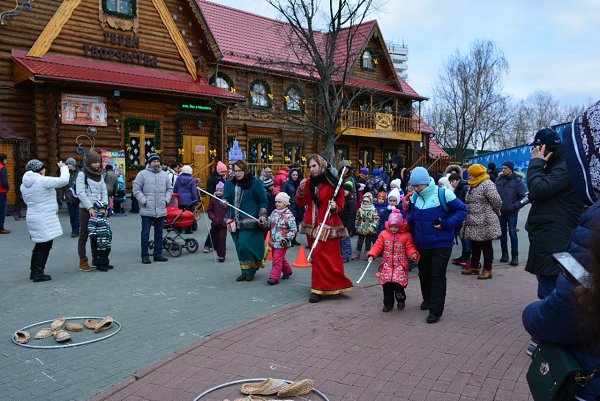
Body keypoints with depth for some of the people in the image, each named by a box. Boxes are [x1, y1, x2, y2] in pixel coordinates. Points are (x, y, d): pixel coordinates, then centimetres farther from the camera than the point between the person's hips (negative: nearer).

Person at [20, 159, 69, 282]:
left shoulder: (24, 185, 9)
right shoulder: (43, 181, -16)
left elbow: (27, 200, 19)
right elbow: (64, 180, -16)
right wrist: (63, 167, 1)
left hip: (32, 217, 8)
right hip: (45, 220, -8)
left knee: (40, 245, 19)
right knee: (45, 246, 0)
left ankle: (34, 271, 26)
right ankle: (38, 274, 1)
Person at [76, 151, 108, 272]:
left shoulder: (100, 175, 12)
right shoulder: (82, 174, -4)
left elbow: (104, 192, 12)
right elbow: (80, 193, -11)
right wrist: (90, 208, -16)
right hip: (85, 209, -5)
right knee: (84, 235, -1)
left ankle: (96, 259, 18)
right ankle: (83, 262, 2)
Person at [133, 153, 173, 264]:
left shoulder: (164, 175, 11)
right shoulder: (142, 174, -3)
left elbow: (169, 189, 19)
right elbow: (136, 190, -3)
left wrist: (166, 200, 5)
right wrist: (144, 201, -11)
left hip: (161, 210, 5)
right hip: (147, 210, -4)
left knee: (159, 233, 10)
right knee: (145, 233, 0)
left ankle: (158, 254, 19)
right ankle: (145, 256, 8)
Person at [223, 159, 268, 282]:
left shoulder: (255, 183, 0)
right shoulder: (230, 183, 11)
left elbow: (263, 202, 3)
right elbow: (226, 198, 11)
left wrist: (262, 215, -8)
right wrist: (224, 202, -12)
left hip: (250, 221, -5)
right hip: (235, 221, 5)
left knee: (244, 244, -15)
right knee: (239, 247, 7)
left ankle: (250, 269, 4)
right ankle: (245, 271, 19)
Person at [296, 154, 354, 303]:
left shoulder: (333, 183, -7)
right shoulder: (308, 183, 8)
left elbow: (341, 206, -3)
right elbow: (301, 203, 7)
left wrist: (335, 207, -24)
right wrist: (301, 190, -8)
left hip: (328, 226, -5)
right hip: (312, 224, 5)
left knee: (319, 256, -8)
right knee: (317, 256, 10)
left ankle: (318, 290, -2)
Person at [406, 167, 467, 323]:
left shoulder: (443, 194, -17)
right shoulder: (415, 197, 0)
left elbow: (462, 210, -11)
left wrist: (445, 225, -20)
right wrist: (406, 222, -5)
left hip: (442, 244, -6)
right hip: (422, 243, 6)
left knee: (437, 276, -3)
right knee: (424, 272, 18)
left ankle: (436, 310, 5)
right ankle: (427, 298, 42)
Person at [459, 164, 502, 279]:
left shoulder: (487, 184, -16)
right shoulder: (473, 185, 14)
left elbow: (496, 201, -20)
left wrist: (495, 212, -4)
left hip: (485, 222, -9)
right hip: (474, 222, 9)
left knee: (486, 245, 2)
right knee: (475, 245, 17)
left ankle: (487, 270, 11)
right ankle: (474, 266, 30)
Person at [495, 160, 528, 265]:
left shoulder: (517, 181, -9)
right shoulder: (499, 179, 4)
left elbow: (526, 196, -10)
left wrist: (515, 205, -13)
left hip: (512, 212, -4)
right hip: (500, 211, 5)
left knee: (512, 233, -5)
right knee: (502, 232, 10)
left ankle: (515, 256, 4)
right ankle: (504, 254, 21)